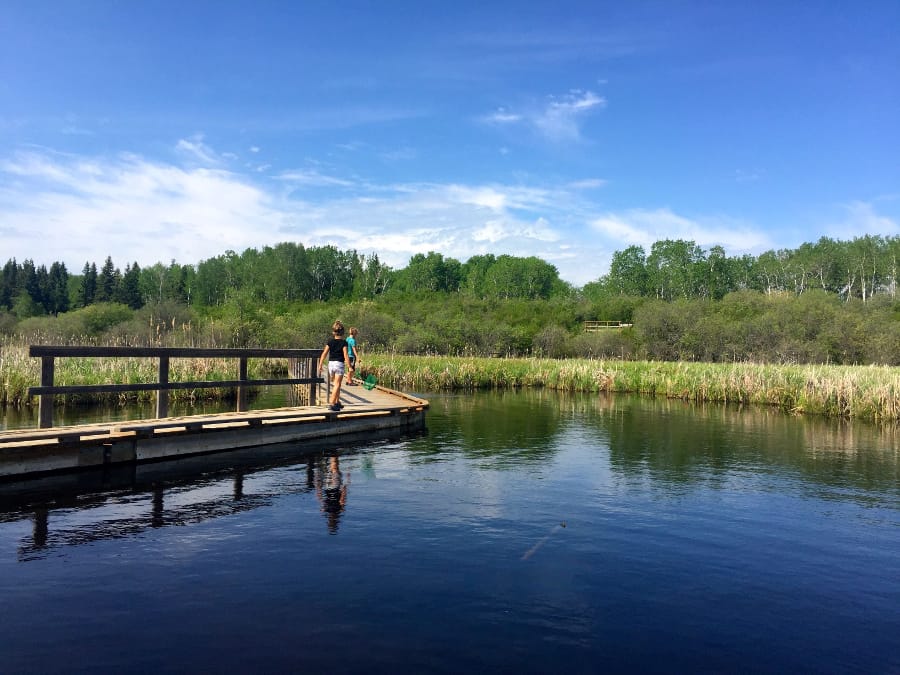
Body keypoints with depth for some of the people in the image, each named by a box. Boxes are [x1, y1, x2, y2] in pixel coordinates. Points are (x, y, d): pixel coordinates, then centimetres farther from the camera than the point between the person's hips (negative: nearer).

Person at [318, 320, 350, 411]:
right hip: (339, 363, -5)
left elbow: (324, 353, 0)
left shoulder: (330, 342, 4)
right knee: (337, 385, -5)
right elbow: (345, 355, -12)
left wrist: (320, 365, 4)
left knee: (335, 384, 19)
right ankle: (331, 403, -15)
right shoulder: (343, 342, -7)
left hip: (331, 363, 5)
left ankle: (337, 402, 27)